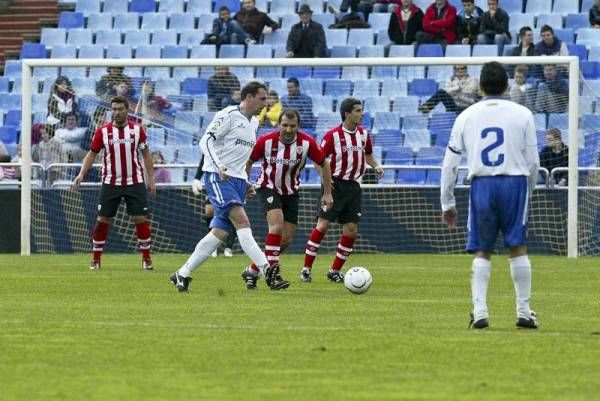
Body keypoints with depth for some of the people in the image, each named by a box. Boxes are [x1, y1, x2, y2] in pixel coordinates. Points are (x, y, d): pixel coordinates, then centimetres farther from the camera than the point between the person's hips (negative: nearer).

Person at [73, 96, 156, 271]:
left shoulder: (137, 130, 1)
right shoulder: (102, 131, -1)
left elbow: (146, 154, 9)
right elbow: (92, 154, 5)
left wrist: (151, 178, 6)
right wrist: (81, 174, -8)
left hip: (135, 182, 0)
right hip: (110, 183, 0)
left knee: (141, 219, -4)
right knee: (102, 220, -2)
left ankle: (146, 258, 8)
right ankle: (96, 259, 8)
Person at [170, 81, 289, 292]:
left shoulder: (254, 122, 19)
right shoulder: (228, 115, -8)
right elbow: (206, 141, -13)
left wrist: (246, 183, 21)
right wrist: (218, 166, -26)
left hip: (237, 179, 9)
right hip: (218, 177, -9)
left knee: (220, 232, 4)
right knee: (241, 219, -23)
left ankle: (182, 275, 13)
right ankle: (267, 270, -35)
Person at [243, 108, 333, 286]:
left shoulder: (307, 143, -16)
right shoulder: (266, 141, -20)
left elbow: (324, 164, -1)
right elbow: (249, 161, -2)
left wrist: (327, 193, 0)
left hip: (291, 192, 4)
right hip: (268, 187, -4)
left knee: (286, 240, 1)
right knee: (277, 224, -28)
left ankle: (253, 269, 17)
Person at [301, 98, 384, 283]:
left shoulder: (363, 134, 7)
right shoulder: (333, 135, -9)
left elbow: (368, 155, 23)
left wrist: (376, 166, 4)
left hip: (353, 186, 5)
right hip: (335, 183, -5)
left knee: (351, 231, 1)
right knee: (323, 224, -11)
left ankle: (335, 271, 12)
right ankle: (306, 268, -4)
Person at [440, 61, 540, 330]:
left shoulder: (466, 116, 7)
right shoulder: (522, 114, 4)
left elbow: (450, 163, 8)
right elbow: (533, 161, 4)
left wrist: (447, 204, 15)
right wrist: (528, 191, 20)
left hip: (481, 184, 1)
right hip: (515, 181, -1)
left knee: (482, 251, 7)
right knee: (517, 248, 5)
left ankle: (479, 311, -4)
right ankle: (524, 312, 5)